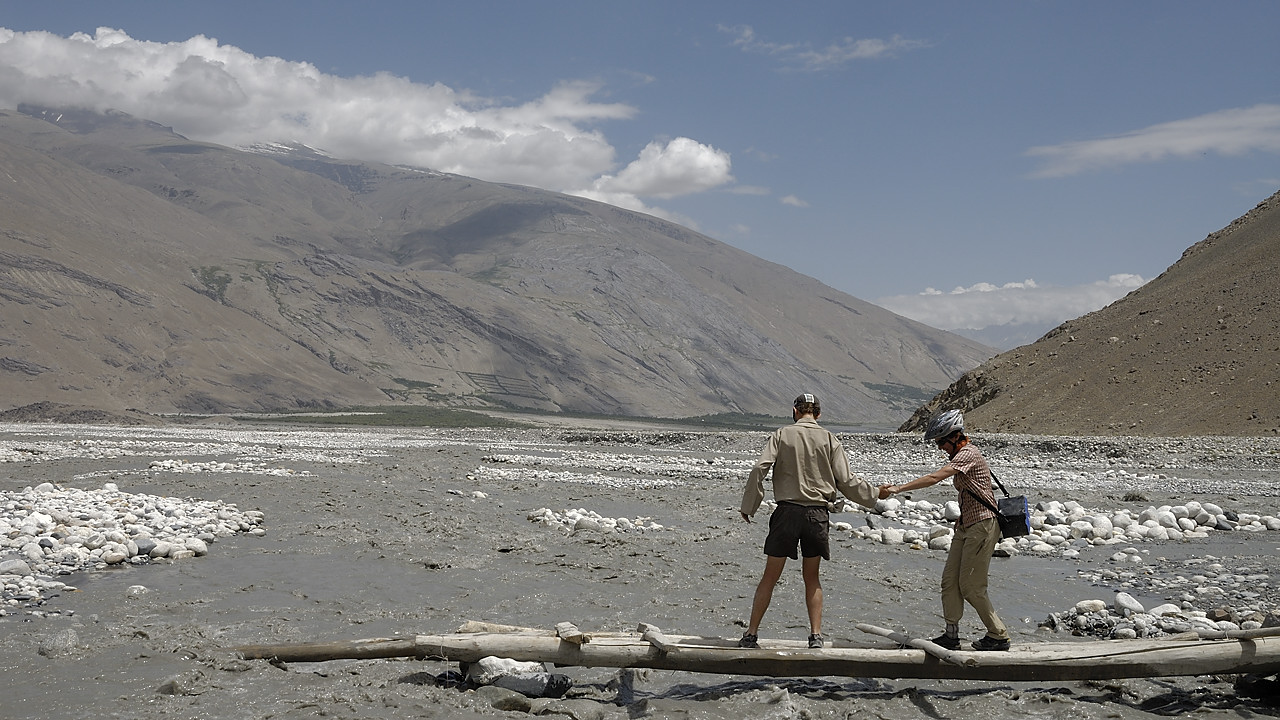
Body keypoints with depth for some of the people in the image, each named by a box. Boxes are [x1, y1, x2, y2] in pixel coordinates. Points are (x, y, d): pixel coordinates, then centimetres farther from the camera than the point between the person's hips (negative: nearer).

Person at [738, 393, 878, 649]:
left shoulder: (781, 435, 1)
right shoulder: (829, 440, 4)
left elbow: (759, 469, -8)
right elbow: (846, 482, 3)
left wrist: (748, 506, -1)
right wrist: (874, 495, 19)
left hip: (787, 512, -1)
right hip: (817, 515, 1)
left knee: (770, 577, 7)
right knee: (812, 578, 15)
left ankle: (751, 634, 9)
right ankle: (816, 635, 11)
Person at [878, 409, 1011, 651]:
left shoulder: (969, 454, -17)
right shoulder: (961, 455, 14)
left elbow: (935, 477, -27)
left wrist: (898, 488, -30)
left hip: (982, 526, -10)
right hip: (966, 526, 10)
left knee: (970, 587, -5)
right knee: (950, 580, 5)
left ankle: (999, 636, 7)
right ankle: (951, 635, 10)